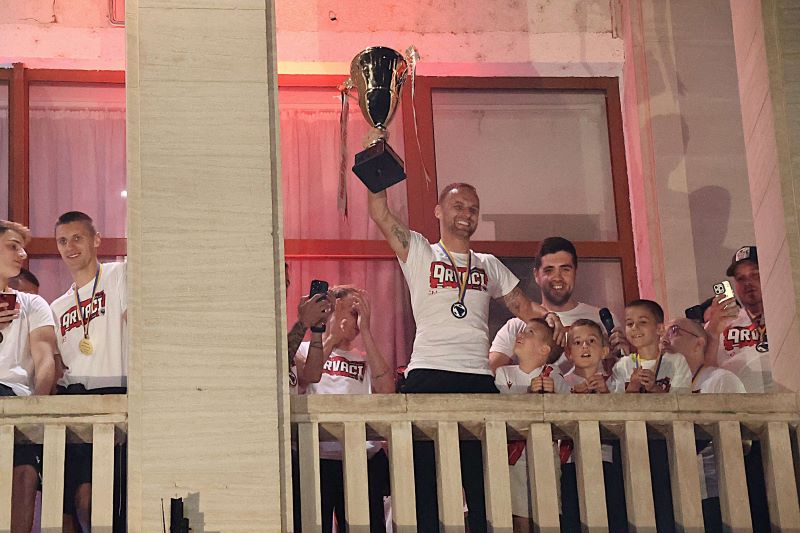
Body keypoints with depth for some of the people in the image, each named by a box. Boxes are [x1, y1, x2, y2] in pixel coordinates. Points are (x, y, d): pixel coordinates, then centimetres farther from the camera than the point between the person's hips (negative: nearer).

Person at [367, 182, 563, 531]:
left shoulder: (488, 265, 23)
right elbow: (379, 212, 1)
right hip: (428, 376, -3)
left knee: (484, 483, 2)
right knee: (426, 479, -4)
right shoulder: (419, 253, 11)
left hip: (479, 379, 4)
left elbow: (524, 308, 24)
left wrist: (547, 316, 2)